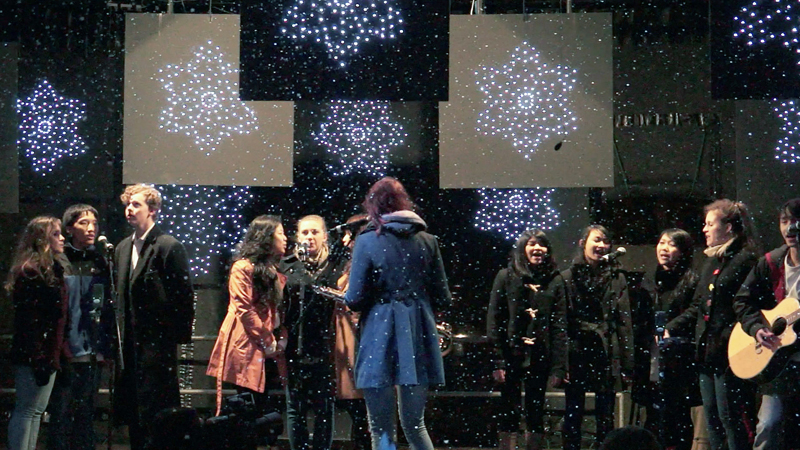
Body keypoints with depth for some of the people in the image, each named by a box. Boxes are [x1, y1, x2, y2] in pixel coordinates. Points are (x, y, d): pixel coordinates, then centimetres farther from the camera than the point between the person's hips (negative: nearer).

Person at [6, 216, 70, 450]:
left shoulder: (52, 269, 15)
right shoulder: (30, 273, -14)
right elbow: (28, 321, -19)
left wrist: (60, 351, 14)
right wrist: (38, 359, -22)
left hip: (49, 353, 9)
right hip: (34, 356, -9)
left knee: (36, 410, 12)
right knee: (27, 410, -4)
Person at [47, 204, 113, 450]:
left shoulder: (101, 261, 10)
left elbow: (109, 304, 11)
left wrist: (106, 345, 6)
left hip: (93, 350, 4)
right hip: (66, 348, -4)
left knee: (86, 411, 11)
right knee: (61, 412, -1)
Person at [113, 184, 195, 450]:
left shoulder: (169, 247, -9)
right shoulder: (123, 248, 14)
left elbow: (185, 295, -11)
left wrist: (180, 335, -11)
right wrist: (118, 334, 13)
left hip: (157, 345, -7)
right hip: (130, 344, 7)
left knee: (157, 414, -6)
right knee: (133, 416, 11)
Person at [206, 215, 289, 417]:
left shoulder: (274, 271, 18)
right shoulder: (243, 268, -6)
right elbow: (244, 309, -13)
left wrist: (280, 339, 0)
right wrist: (267, 342, -11)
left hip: (268, 351, 7)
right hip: (248, 348, -7)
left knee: (263, 408, 5)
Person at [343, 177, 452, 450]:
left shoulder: (367, 241, -4)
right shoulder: (427, 241, 6)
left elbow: (354, 300, -6)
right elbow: (442, 299, 7)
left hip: (379, 338, -3)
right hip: (418, 340, 4)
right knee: (415, 425, 14)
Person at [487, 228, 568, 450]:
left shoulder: (555, 281, 7)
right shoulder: (506, 277, 2)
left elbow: (560, 326, 4)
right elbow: (494, 321, -1)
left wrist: (558, 367, -3)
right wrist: (497, 361, -9)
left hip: (540, 358, 2)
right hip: (512, 356, -2)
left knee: (535, 414, 6)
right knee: (509, 412, 1)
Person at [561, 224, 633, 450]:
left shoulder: (616, 279, 7)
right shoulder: (568, 277, 3)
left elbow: (624, 322, 3)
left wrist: (627, 365, -2)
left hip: (605, 354, 1)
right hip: (576, 352, -1)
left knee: (605, 417, 5)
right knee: (573, 416, 4)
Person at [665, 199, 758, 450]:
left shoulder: (746, 259, -10)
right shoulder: (711, 261, 17)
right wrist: (671, 328, 14)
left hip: (731, 354, -9)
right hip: (707, 352, 9)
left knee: (732, 419, -5)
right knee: (712, 420, 12)